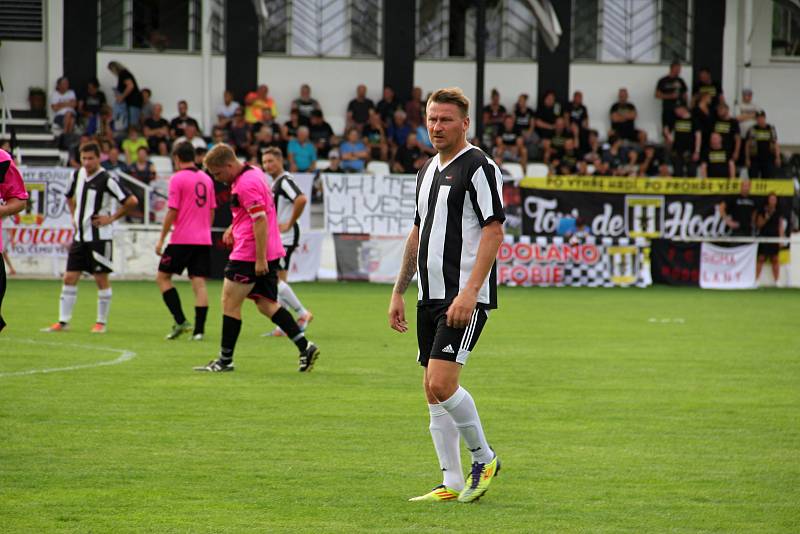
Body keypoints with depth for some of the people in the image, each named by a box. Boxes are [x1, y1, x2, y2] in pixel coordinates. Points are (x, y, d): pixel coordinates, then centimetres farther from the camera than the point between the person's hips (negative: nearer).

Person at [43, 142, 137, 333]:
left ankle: (101, 322, 9)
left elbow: (131, 201, -16)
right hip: (80, 236, 6)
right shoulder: (77, 175, 7)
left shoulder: (106, 180, -13)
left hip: (99, 237, -6)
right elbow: (70, 196, 28)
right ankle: (63, 321, 8)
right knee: (69, 278, 3)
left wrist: (112, 217, -12)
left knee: (101, 279, 0)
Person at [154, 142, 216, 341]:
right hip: (204, 241, 6)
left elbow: (172, 212, -11)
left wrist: (161, 239, -5)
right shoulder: (206, 179, 10)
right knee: (199, 283, 3)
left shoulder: (177, 179, -8)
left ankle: (180, 321, -5)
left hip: (182, 240, -6)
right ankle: (199, 330, -4)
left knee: (162, 277, 6)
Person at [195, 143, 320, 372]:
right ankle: (305, 347, 2)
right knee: (267, 304, 11)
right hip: (269, 252, 10)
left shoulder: (246, 184, -18)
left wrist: (260, 258, -24)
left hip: (249, 255, -10)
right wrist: (233, 227, 28)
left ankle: (225, 359, 5)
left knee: (230, 302, -1)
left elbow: (260, 220, -23)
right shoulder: (253, 174, 13)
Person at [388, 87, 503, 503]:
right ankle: (452, 484, 10)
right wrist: (398, 292, 21)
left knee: (442, 383, -16)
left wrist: (469, 292, -22)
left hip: (464, 298, -9)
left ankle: (483, 458, 4)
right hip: (430, 297, 9)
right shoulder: (428, 170, 17)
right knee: (433, 391, 6)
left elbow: (493, 231, -15)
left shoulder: (479, 167, -9)